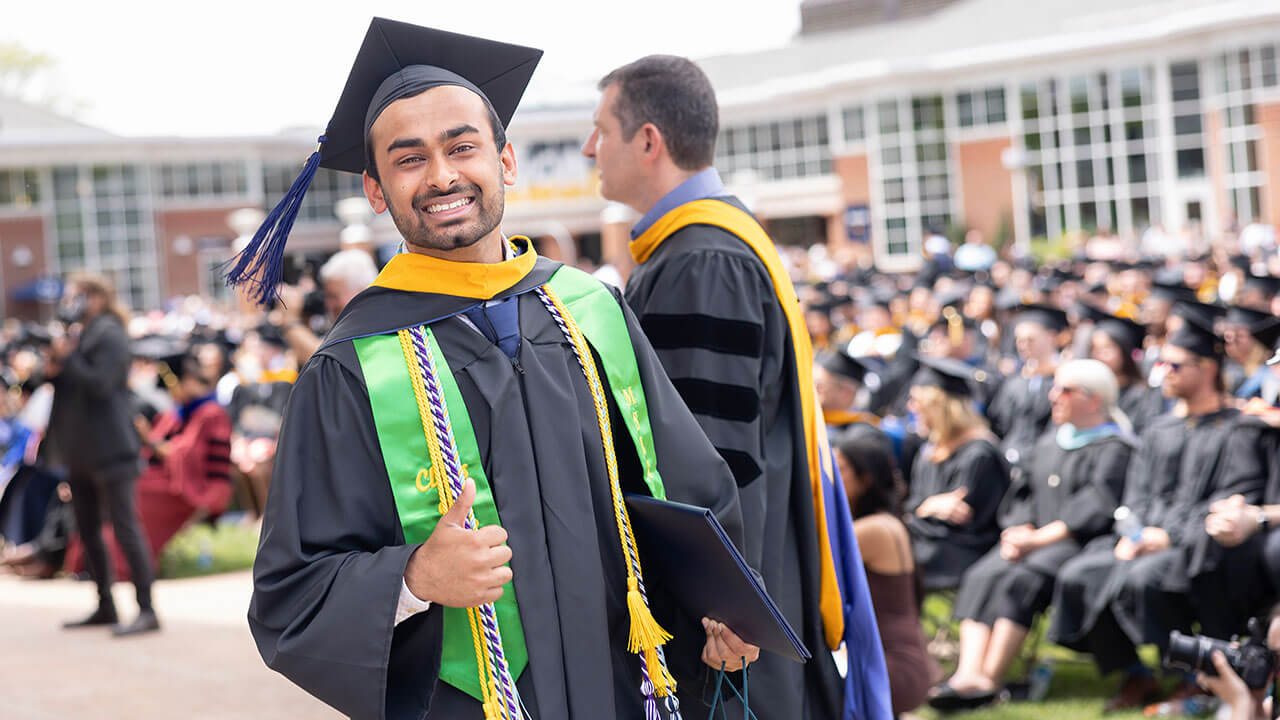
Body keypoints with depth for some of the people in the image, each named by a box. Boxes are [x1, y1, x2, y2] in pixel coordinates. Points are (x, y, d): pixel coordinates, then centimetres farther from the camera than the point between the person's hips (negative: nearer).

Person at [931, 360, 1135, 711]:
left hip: (1079, 544, -7)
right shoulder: (1049, 444, 22)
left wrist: (1039, 538, -19)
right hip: (1037, 541, 7)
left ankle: (989, 679, -36)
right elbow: (1026, 494, 19)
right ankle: (969, 674, -37)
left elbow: (1093, 510, -15)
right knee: (982, 576, -21)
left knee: (1021, 579, -32)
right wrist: (1020, 531, -3)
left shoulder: (1114, 448, -4)